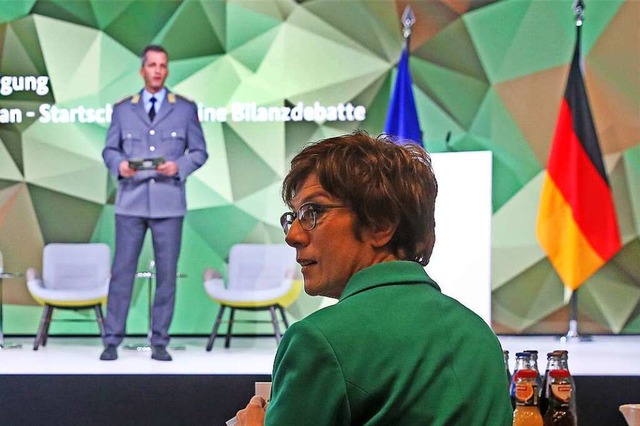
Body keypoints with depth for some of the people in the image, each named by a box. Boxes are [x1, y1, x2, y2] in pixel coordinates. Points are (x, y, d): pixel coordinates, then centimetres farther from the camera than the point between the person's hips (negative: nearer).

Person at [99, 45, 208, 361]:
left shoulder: (185, 109, 7)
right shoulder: (123, 109, 10)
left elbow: (199, 151, 7)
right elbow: (109, 149, 11)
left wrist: (179, 166, -12)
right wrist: (118, 165, -11)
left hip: (168, 204, 0)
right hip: (131, 201, 0)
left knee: (166, 273, 2)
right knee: (122, 271, -2)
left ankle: (159, 343, 9)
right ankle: (112, 341, 3)